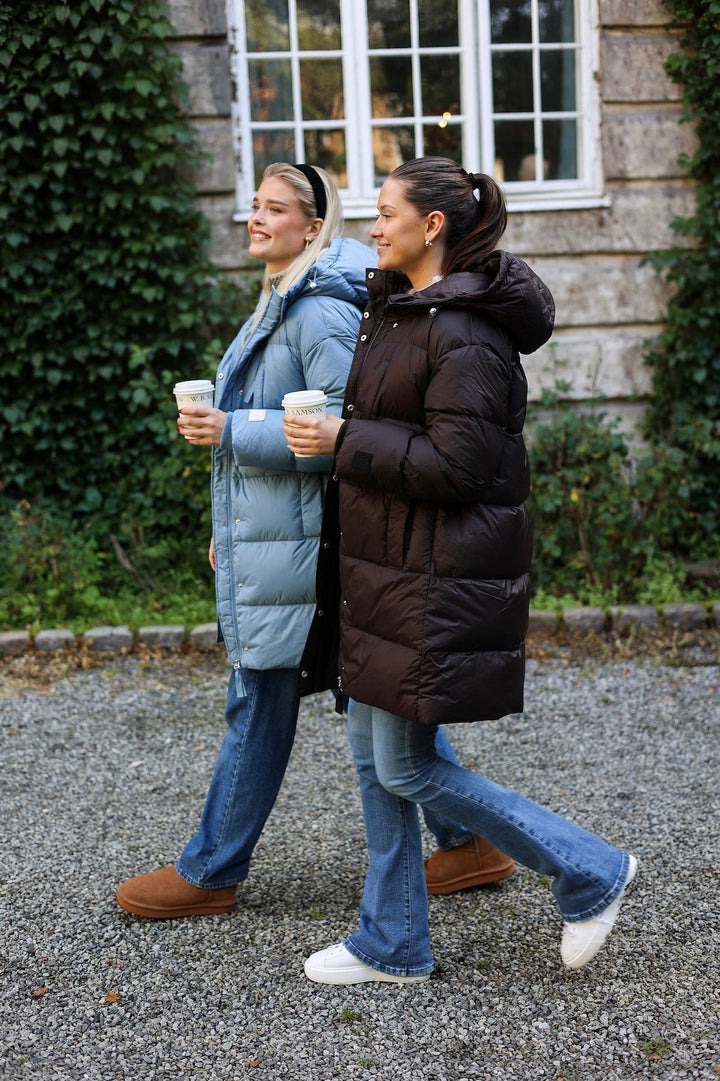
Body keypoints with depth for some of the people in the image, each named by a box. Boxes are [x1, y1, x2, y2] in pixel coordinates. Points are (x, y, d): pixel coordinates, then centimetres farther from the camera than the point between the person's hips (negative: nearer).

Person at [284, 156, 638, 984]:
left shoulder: (465, 332, -18)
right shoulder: (396, 307, 13)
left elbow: (456, 464, -23)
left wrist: (343, 440, -19)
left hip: (439, 576, -10)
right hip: (383, 564, 10)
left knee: (406, 768, -2)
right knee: (371, 749, 13)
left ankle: (589, 872, 14)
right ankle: (394, 945, 26)